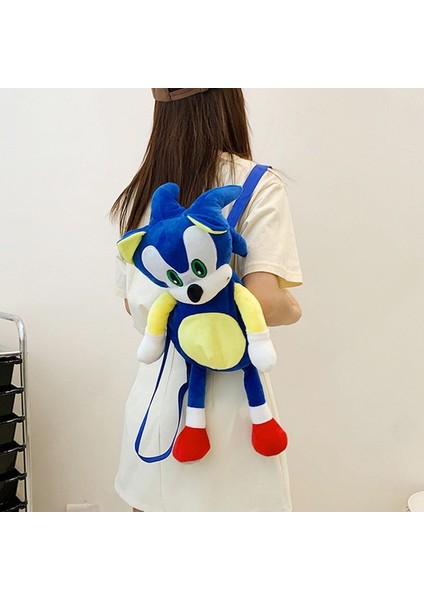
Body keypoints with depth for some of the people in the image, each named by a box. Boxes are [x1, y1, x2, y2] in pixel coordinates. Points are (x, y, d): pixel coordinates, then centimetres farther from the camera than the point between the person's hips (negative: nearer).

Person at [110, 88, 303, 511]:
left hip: (152, 392, 6)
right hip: (222, 391, -5)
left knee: (154, 502, 20)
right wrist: (292, 310, -1)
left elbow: (133, 303, 11)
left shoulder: (137, 193, 4)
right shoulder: (257, 184, -12)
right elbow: (264, 302, -21)